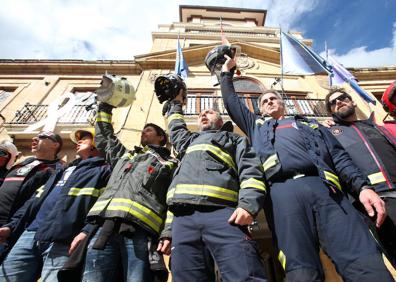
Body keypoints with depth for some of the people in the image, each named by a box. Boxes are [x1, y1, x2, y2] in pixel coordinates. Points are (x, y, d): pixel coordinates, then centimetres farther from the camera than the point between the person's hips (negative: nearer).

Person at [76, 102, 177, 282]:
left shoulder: (170, 164, 16)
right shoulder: (124, 155, 32)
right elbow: (104, 136, 42)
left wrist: (168, 234, -9)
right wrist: (105, 106, 43)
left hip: (139, 231, -4)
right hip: (105, 227, 5)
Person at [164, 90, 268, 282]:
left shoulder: (235, 139, 25)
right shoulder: (189, 141, 39)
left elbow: (251, 171, 8)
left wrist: (248, 205, -10)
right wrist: (176, 103, 64)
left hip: (221, 212, -3)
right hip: (184, 217, 4)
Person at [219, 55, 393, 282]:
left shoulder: (311, 124, 33)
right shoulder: (257, 126, 33)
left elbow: (340, 157, 21)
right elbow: (231, 102, 38)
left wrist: (363, 186, 4)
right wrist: (227, 71, 44)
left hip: (325, 187, 2)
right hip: (283, 191, -1)